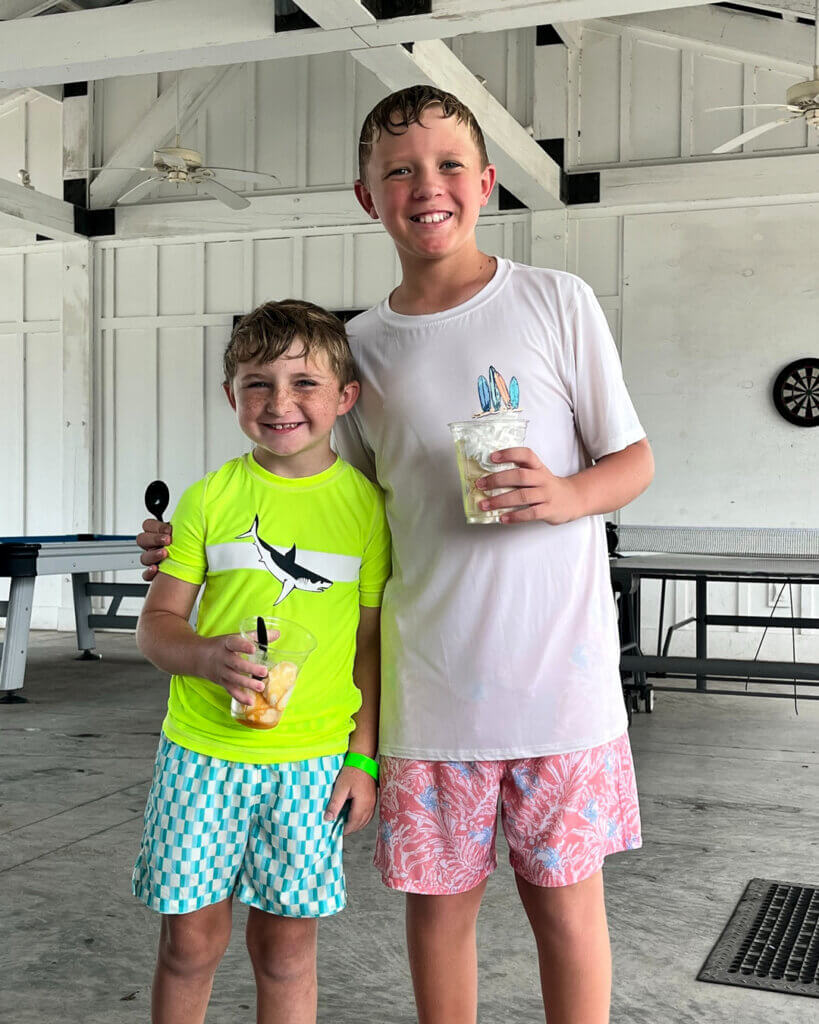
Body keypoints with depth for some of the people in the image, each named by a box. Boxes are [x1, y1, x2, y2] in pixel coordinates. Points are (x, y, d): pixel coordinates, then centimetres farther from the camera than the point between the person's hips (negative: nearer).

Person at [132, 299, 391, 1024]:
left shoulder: (366, 503, -1)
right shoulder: (210, 497, -1)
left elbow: (373, 639, 3)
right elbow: (156, 623, 3)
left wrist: (364, 757, 0)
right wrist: (205, 655, -19)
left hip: (313, 759, 0)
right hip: (203, 751, 1)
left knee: (286, 946, 10)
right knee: (191, 938, 10)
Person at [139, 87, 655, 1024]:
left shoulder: (557, 303, -1)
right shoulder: (361, 347, 7)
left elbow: (635, 461, 4)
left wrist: (567, 494, -18)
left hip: (559, 673, -2)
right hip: (429, 683, 2)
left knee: (564, 899, 9)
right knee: (438, 901, 12)